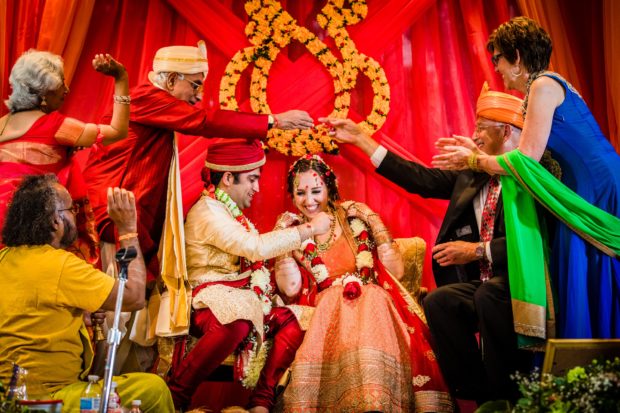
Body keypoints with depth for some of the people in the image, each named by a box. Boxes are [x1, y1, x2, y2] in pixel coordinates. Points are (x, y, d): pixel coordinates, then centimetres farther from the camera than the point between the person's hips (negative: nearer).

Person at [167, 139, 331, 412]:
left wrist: (278, 231, 12)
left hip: (240, 297, 9)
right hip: (209, 297, -9)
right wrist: (309, 229, -18)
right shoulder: (207, 211, -13)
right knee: (236, 325, -39)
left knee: (293, 321, -9)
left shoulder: (231, 212, 17)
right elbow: (254, 247, -24)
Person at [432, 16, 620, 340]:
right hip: (584, 194, 9)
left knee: (593, 290, -3)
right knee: (582, 292, 10)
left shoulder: (543, 85, -9)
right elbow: (532, 156, 16)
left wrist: (473, 161, -1)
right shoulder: (543, 88, 19)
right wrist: (477, 152, 19)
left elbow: (527, 159, -14)